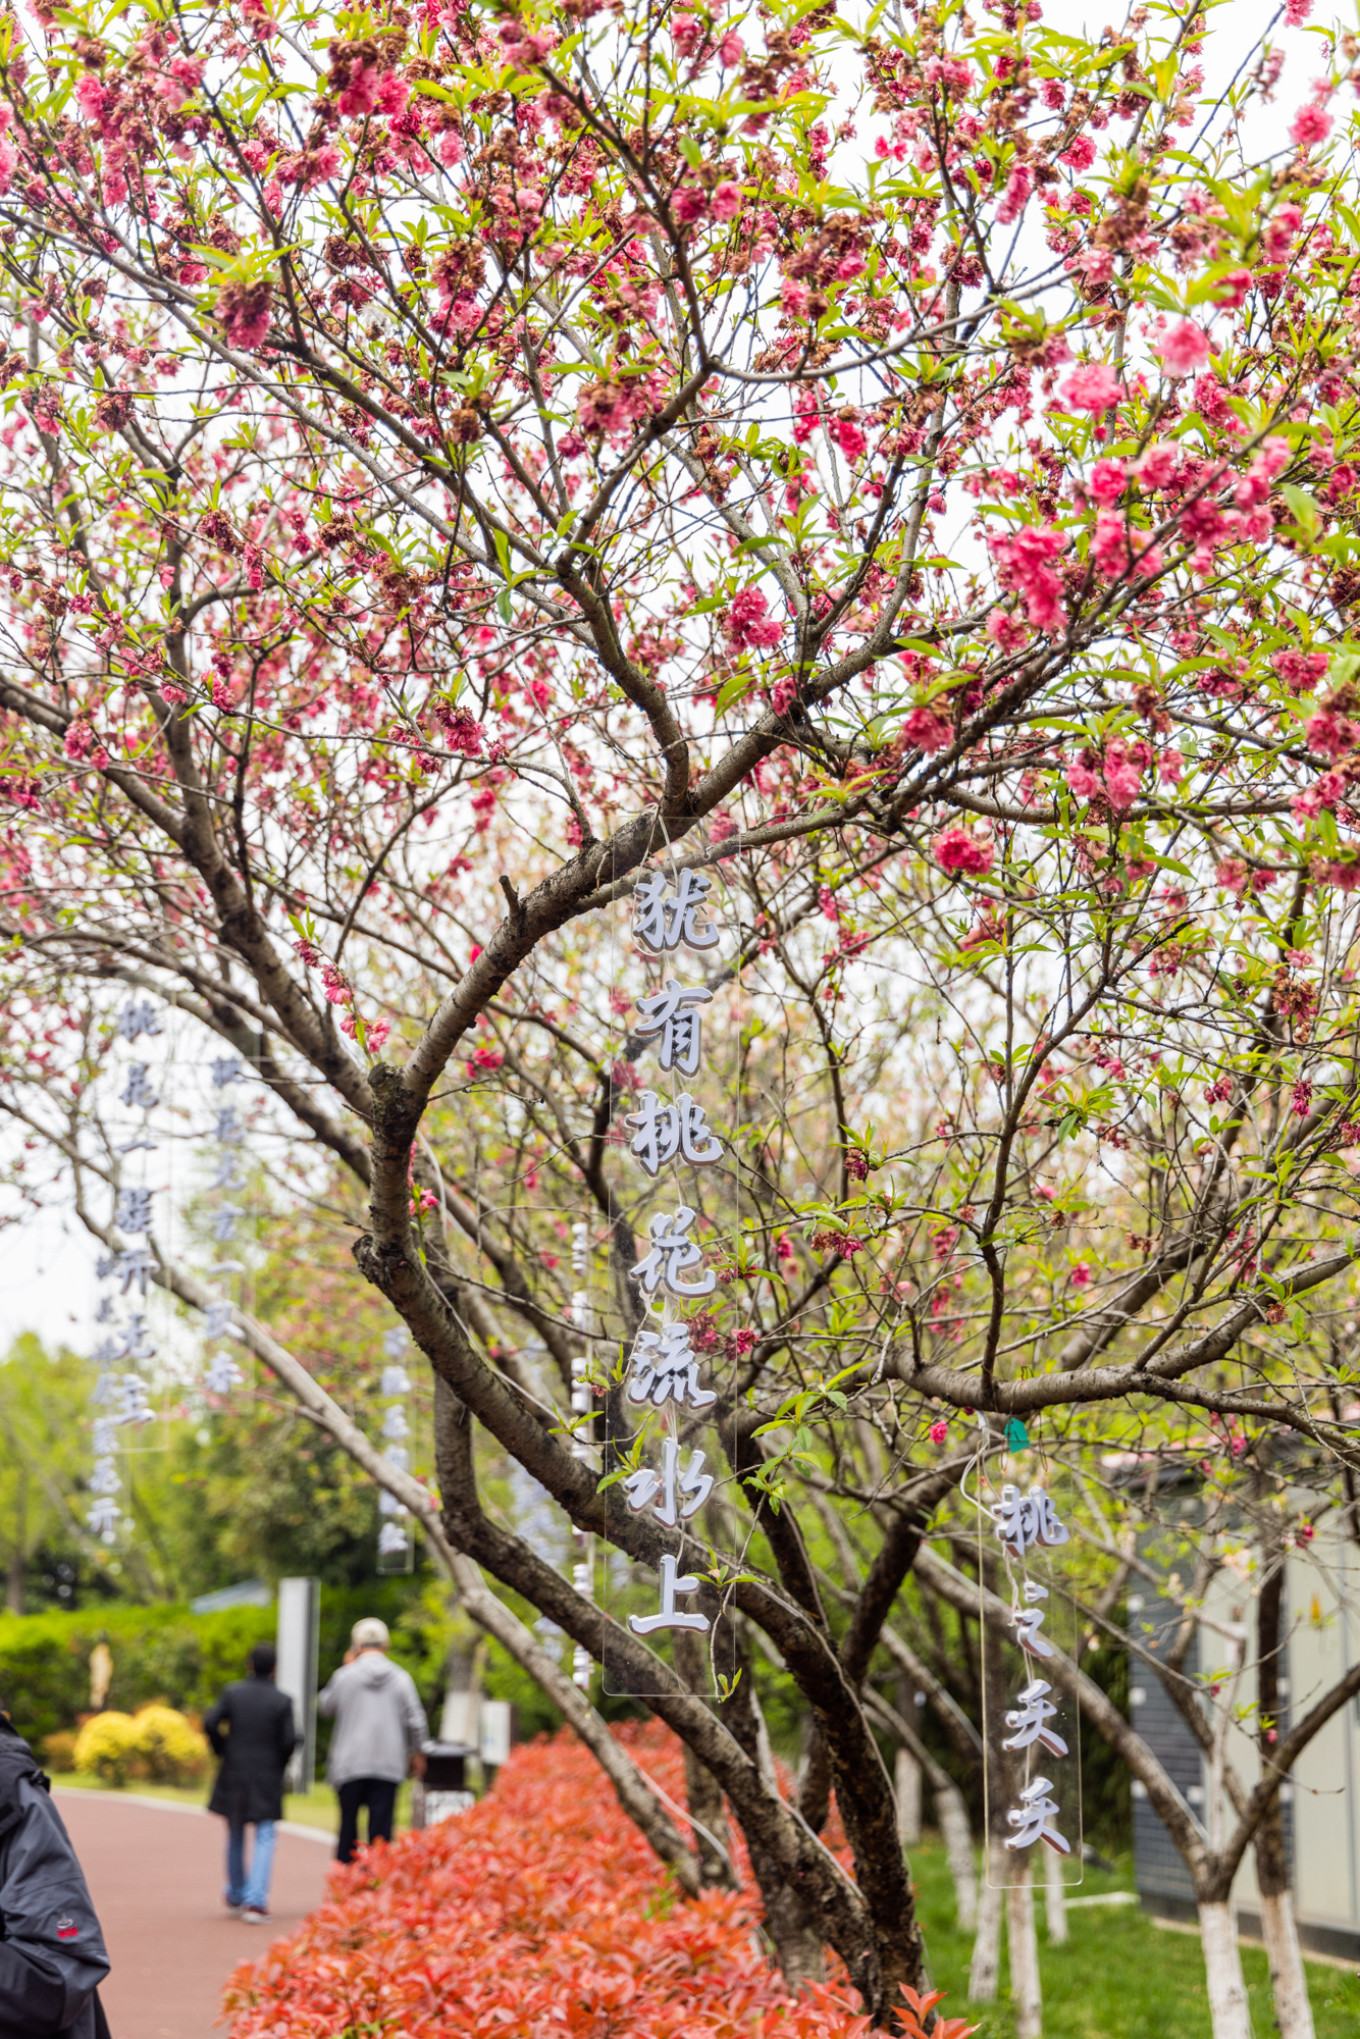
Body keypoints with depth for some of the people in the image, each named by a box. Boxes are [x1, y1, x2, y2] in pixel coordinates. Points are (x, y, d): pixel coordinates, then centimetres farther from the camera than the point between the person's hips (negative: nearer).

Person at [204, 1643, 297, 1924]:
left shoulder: (233, 1692, -3)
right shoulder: (282, 1701, -8)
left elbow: (210, 1722, -10)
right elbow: (289, 1740, -12)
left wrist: (223, 1751, 6)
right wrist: (279, 1766, 6)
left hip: (234, 1774, 3)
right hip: (267, 1778, -2)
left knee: (235, 1837, 19)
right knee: (264, 1839, 0)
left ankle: (236, 1896, 32)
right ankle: (256, 1901, -14)